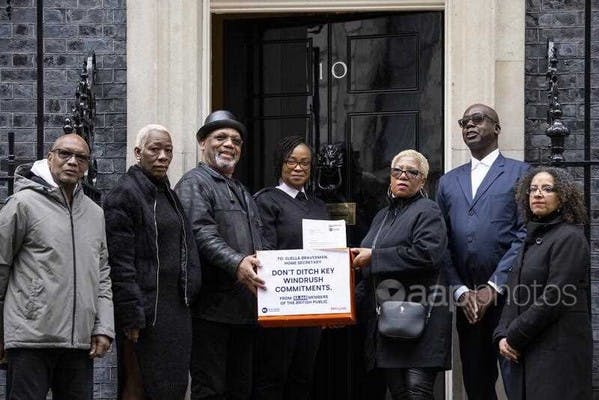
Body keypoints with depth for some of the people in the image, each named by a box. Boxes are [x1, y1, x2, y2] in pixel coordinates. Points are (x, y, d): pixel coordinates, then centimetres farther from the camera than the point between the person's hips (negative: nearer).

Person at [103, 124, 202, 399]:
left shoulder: (169, 195, 18)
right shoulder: (124, 195, -8)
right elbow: (120, 262, -14)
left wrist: (188, 294, 12)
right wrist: (132, 317, -19)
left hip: (176, 309, 8)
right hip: (146, 313, -8)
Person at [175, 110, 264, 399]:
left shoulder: (242, 192, 25)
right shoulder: (194, 183, -3)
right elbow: (202, 234, -18)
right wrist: (236, 263, -31)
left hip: (246, 309, 9)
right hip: (212, 307, -8)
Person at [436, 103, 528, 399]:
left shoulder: (520, 173, 3)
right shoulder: (449, 181, 17)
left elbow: (525, 235, -6)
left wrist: (493, 287, -12)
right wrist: (461, 291, -3)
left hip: (508, 297, -4)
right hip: (467, 300, 4)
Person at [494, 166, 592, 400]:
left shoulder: (569, 238, -9)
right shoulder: (533, 238, 16)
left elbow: (553, 299, -15)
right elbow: (514, 295, 16)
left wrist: (514, 337, -12)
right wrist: (502, 335, 1)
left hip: (559, 352, -7)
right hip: (527, 350, 7)